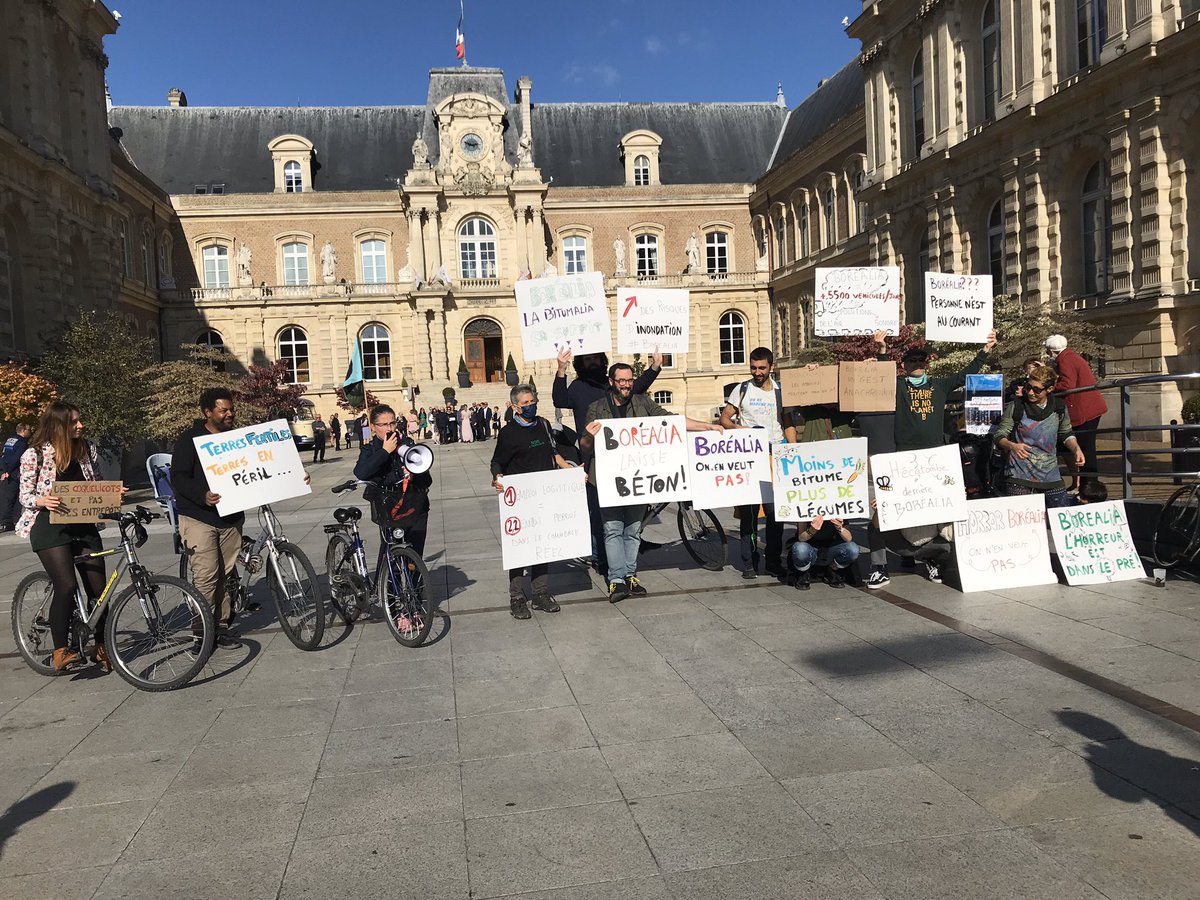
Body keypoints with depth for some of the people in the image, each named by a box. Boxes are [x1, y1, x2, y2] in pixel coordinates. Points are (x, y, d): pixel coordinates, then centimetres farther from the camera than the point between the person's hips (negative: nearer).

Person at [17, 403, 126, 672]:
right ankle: (60, 652, -6)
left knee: (98, 588, 2)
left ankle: (99, 646, 19)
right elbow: (24, 495, -2)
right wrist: (42, 501, -23)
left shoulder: (87, 450, 8)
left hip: (83, 525, 5)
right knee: (66, 586, -18)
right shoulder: (35, 454, -4)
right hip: (50, 527, -5)